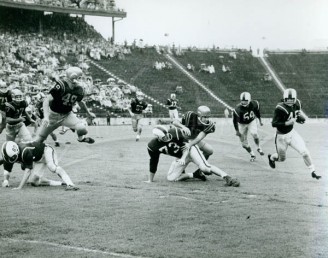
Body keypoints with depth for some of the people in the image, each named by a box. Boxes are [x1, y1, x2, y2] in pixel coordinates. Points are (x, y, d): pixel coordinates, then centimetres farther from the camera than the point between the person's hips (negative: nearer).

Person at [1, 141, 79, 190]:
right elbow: (7, 170, -6)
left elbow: (28, 170, -36)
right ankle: (62, 183, -9)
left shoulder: (25, 152, -39)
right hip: (37, 159, 8)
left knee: (53, 167, -37)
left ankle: (70, 184, -51)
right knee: (34, 181, -6)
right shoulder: (8, 155, -18)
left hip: (45, 151, -8)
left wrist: (20, 187, -37)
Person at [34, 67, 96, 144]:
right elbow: (47, 101, -27)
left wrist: (88, 113, 28)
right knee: (40, 138, 0)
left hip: (67, 115, 3)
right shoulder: (60, 86, -25)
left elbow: (80, 102, 16)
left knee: (82, 128, -19)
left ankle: (81, 138, 16)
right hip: (54, 114, -3)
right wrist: (46, 117, -38)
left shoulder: (79, 90, -7)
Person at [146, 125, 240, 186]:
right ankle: (194, 175, 1)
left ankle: (227, 178, -27)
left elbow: (187, 145, -14)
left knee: (204, 167, -25)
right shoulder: (153, 146, -15)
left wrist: (183, 158, -29)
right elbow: (153, 163, -3)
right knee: (170, 178, -6)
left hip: (190, 150, -5)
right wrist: (150, 180, 3)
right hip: (180, 157, 5)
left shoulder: (175, 132, -25)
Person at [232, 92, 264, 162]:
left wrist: (260, 120, 12)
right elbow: (235, 120, -21)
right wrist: (237, 131, -19)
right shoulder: (238, 109, -31)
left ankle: (259, 148, -4)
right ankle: (252, 155, 22)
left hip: (252, 122, 1)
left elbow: (257, 112, 2)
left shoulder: (254, 104, -21)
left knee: (254, 134, -28)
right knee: (244, 144, 1)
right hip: (242, 124, -1)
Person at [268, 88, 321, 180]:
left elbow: (302, 120, 7)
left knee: (304, 151, -9)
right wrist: (287, 123, -36)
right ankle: (271, 157, 48)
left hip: (292, 133, 4)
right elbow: (274, 124, -27)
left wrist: (300, 116, -16)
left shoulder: (296, 105, -5)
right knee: (282, 158, 14)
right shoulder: (280, 108, -25)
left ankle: (313, 172, 3)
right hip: (282, 136, -4)